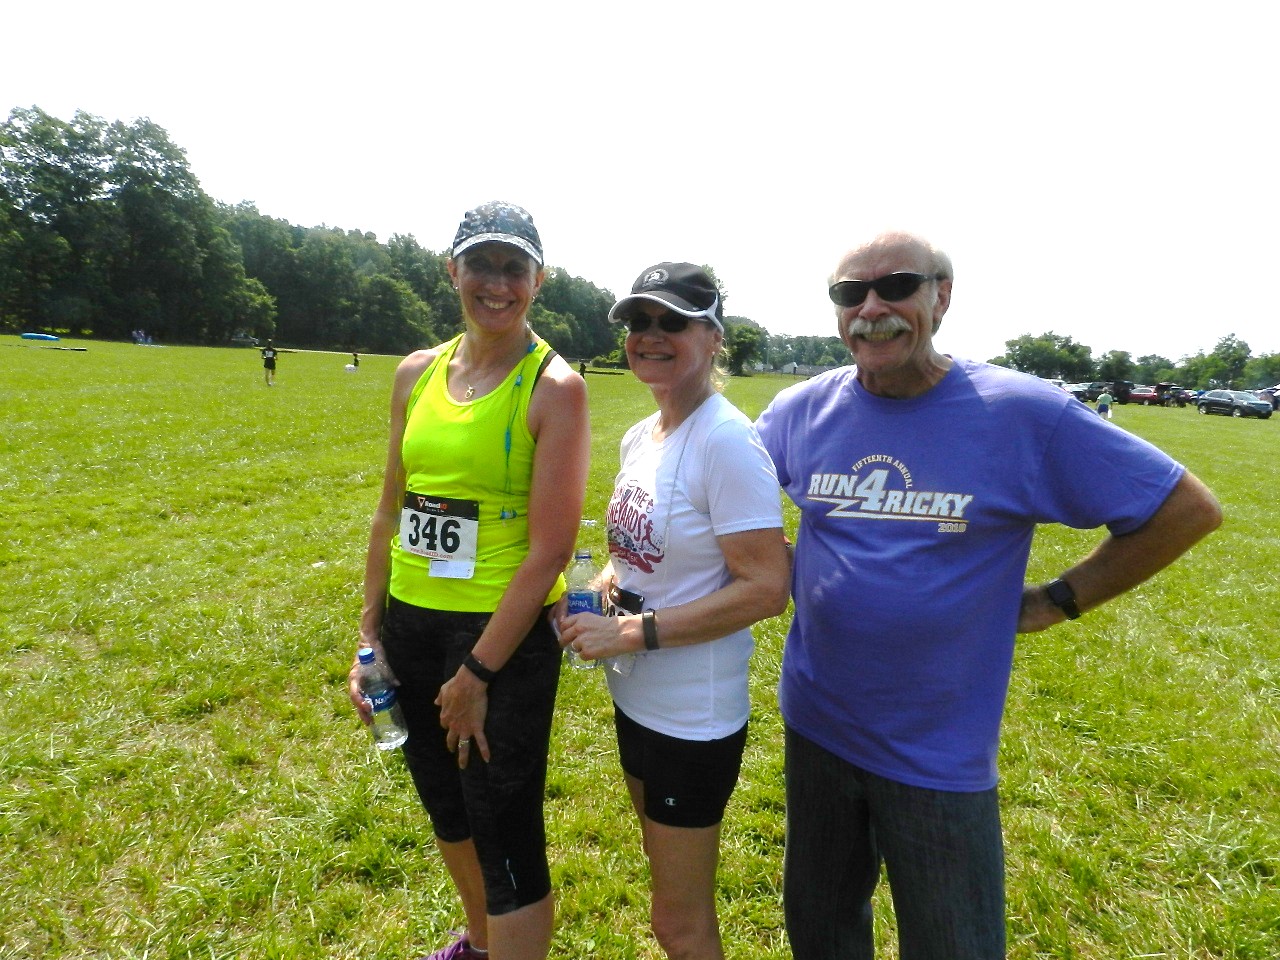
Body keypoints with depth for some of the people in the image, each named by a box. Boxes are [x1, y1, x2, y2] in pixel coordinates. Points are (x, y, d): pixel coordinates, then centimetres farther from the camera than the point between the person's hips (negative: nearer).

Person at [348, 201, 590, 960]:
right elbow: (391, 512, 10)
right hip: (411, 625, 7)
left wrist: (477, 674, -14)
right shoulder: (418, 373, 4)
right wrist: (370, 634, 10)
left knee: (507, 836, 6)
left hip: (504, 634, -7)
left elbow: (550, 549, -17)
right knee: (447, 807, 26)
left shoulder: (554, 386, -13)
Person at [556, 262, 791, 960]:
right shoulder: (639, 437, 4)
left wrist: (635, 631, -23)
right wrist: (602, 584, -4)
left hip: (695, 714, -8)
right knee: (669, 890, 29)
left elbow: (766, 588, -25)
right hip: (635, 696, 8)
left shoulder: (726, 442, -22)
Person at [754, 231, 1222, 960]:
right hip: (814, 727, 3)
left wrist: (1059, 600, -8)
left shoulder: (1021, 412, -16)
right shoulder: (801, 409, -6)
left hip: (940, 757, -3)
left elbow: (1188, 507, -6)